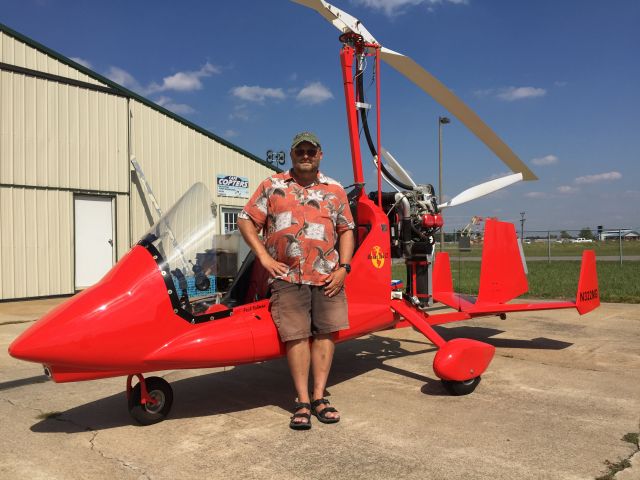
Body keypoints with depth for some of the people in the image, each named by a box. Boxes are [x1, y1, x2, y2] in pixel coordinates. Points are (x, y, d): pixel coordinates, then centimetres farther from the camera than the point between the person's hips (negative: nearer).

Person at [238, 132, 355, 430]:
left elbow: (346, 230, 13)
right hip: (288, 277, -2)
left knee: (325, 332, 1)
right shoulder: (272, 186, 9)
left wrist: (343, 268, 1)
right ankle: (303, 402, 6)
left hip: (327, 277, 2)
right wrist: (264, 258, -3)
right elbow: (246, 221, 6)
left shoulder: (334, 190, 14)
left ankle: (319, 398, 12)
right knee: (296, 336, -3)